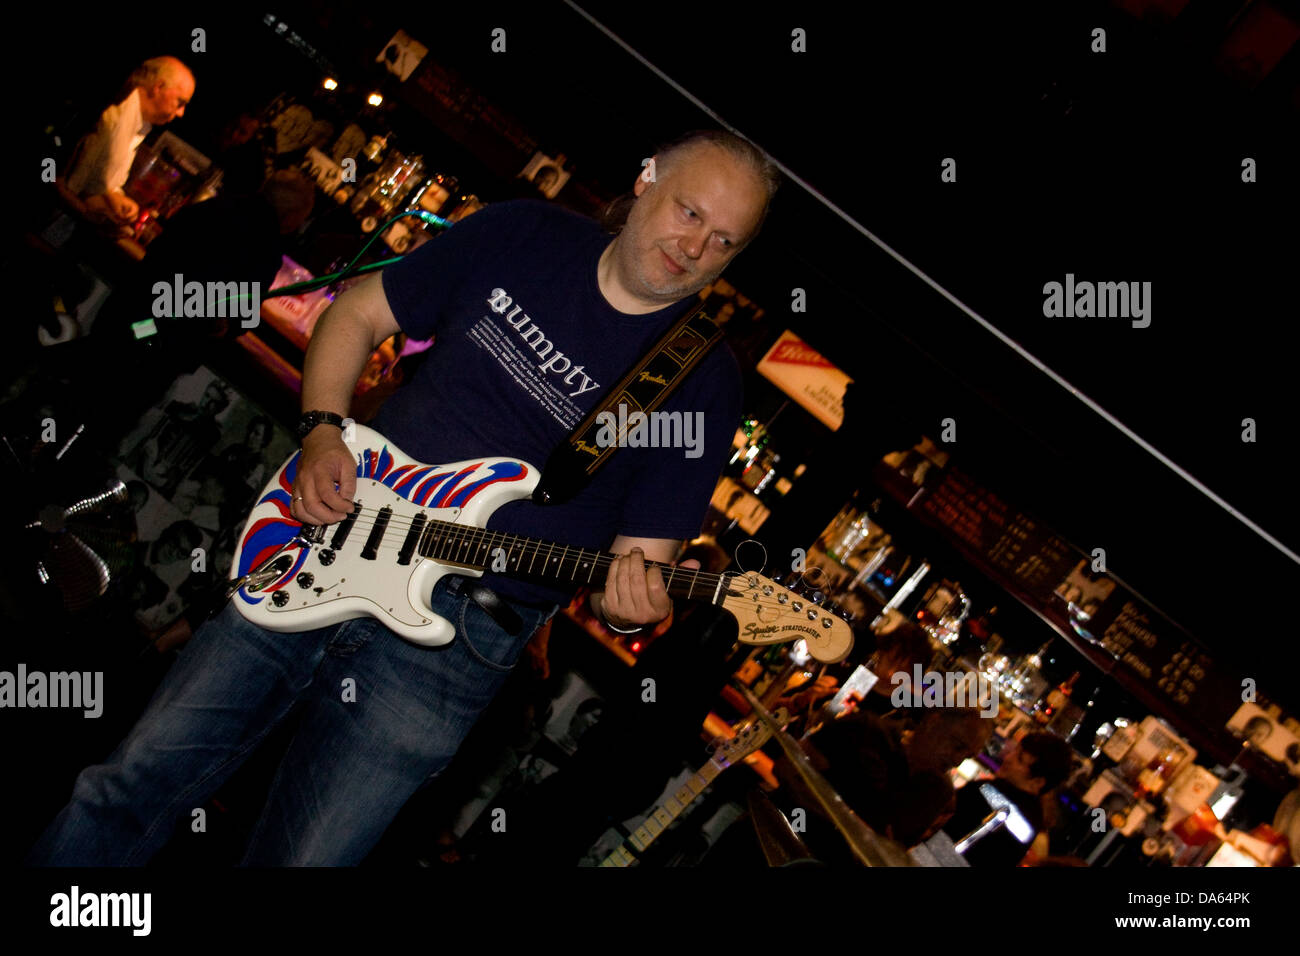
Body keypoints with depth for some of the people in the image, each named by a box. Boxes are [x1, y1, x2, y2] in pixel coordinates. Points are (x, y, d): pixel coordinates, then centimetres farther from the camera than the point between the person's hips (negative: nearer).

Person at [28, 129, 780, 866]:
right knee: (132, 787, 6)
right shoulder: (519, 235, 3)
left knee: (300, 856, -2)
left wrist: (629, 604, -27)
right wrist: (322, 435, -3)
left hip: (455, 635, -3)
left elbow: (643, 554, -4)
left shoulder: (704, 384, -5)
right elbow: (357, 314, 12)